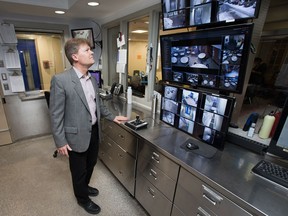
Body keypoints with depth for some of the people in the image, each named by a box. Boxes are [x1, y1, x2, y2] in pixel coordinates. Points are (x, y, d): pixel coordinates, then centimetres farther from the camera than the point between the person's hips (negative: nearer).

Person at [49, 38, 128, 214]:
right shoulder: (61, 80, -19)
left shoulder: (92, 79, 4)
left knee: (91, 164, 26)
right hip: (77, 135, -6)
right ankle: (83, 199, 44)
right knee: (79, 170, 17)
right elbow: (56, 114, -15)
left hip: (94, 131, 7)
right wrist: (60, 142, -13)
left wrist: (112, 117, 12)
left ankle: (84, 186, 55)